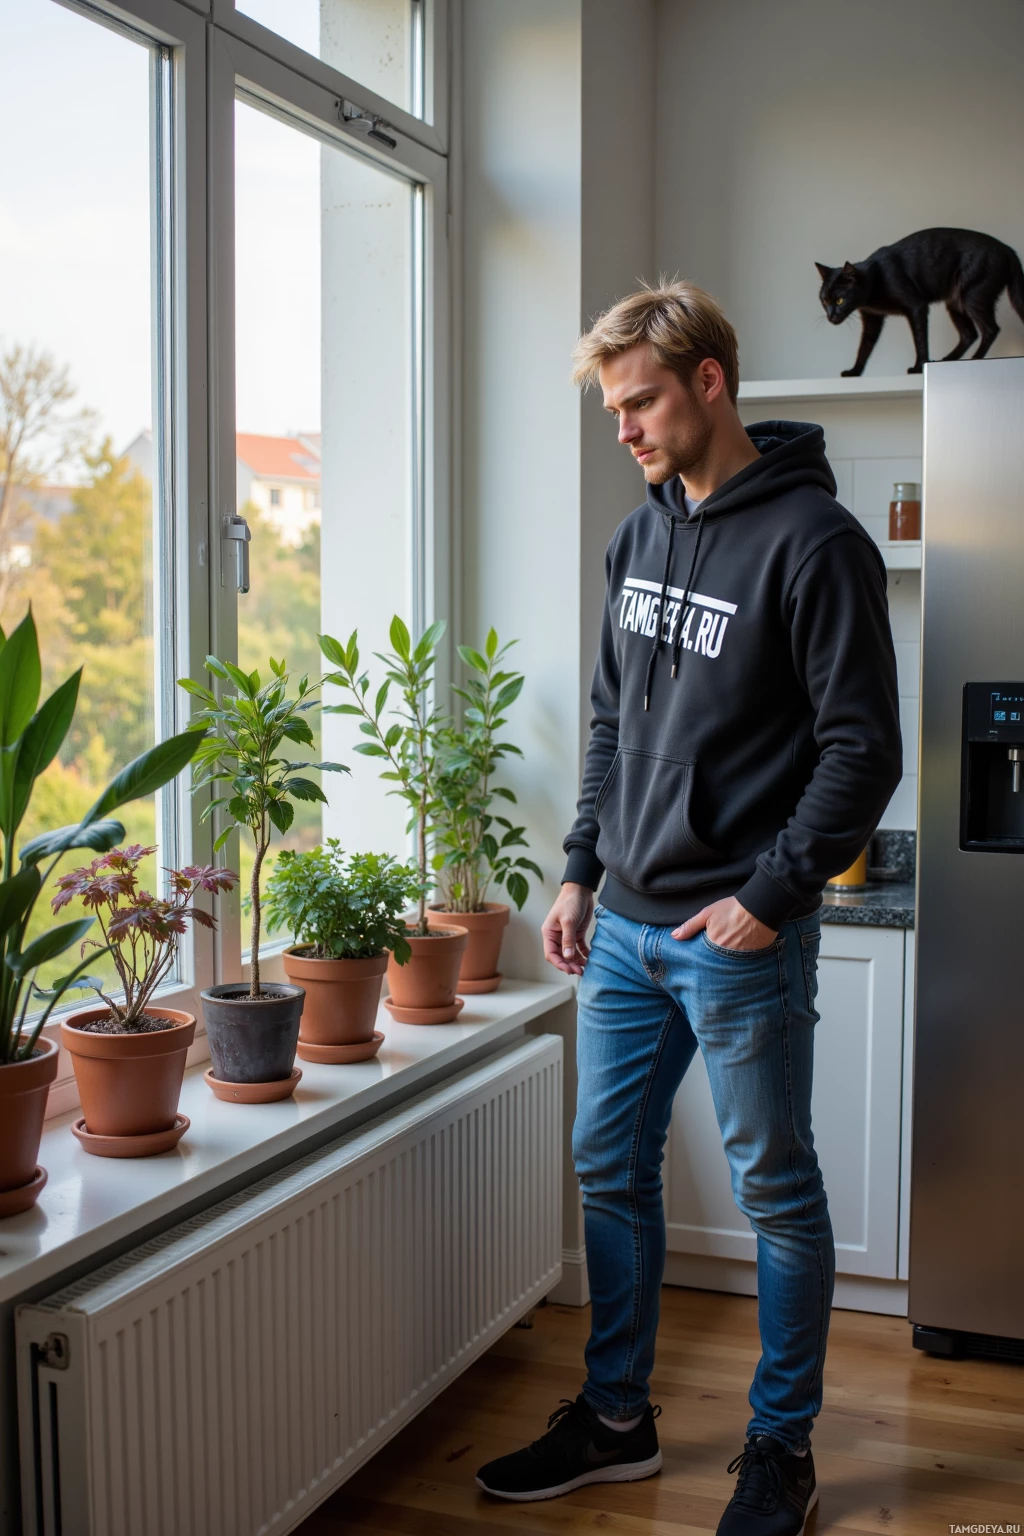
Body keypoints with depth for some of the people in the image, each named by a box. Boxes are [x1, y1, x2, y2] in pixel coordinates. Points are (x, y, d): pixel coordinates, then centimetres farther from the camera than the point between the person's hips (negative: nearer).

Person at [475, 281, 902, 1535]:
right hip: (625, 926, 7)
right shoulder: (639, 535, 11)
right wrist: (581, 871, 11)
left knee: (776, 1193, 7)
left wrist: (773, 892, -17)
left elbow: (862, 747, -13)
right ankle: (617, 1419, 31)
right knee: (609, 1170, 14)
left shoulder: (812, 540, -12)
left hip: (741, 934, -7)